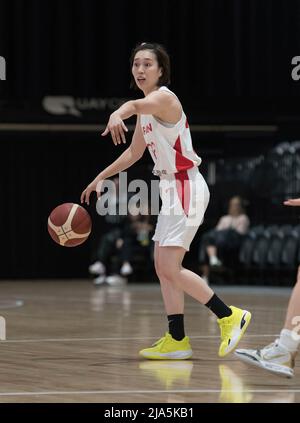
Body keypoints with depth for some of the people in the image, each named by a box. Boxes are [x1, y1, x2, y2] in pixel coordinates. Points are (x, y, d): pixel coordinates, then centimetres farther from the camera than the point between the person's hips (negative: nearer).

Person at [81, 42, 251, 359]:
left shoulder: (164, 98, -16)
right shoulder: (147, 108, 13)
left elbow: (137, 104, -40)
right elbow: (134, 152, 26)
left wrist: (117, 115, -62)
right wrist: (100, 178, 26)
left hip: (187, 188, -10)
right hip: (171, 189, 10)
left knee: (169, 267, -12)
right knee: (163, 267, 8)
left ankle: (230, 316, -5)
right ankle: (177, 341, 11)